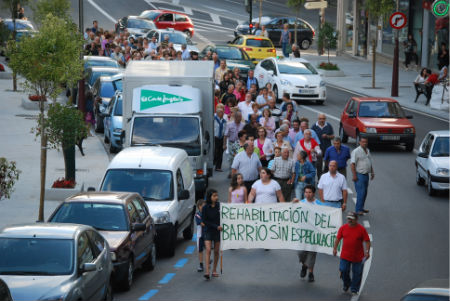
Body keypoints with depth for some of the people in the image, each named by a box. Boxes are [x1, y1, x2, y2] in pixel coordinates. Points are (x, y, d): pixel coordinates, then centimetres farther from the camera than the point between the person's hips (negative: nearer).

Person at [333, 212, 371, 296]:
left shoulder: (361, 229, -8)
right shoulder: (343, 228, 0)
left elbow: (367, 241, -5)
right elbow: (338, 238, 9)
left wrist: (367, 251, -15)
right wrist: (335, 248, 1)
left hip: (358, 257, -2)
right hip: (345, 256, 2)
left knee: (357, 273, 4)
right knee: (343, 270, 0)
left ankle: (354, 289, 20)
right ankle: (346, 284, 28)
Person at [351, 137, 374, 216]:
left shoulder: (368, 151, 14)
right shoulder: (356, 151, -12)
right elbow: (353, 164, -16)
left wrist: (372, 172, 20)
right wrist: (354, 175, -20)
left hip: (366, 175, 8)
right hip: (359, 175, -8)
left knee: (364, 193, 12)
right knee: (361, 193, -13)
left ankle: (361, 208, 21)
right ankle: (358, 210, -11)